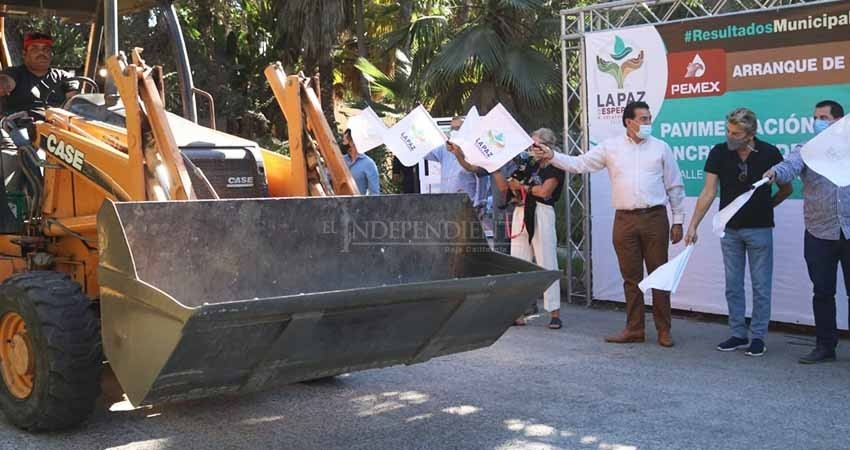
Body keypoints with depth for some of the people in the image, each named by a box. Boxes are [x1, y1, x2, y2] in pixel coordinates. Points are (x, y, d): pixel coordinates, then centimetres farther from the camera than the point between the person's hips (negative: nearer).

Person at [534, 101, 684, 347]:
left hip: (655, 218, -1)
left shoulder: (661, 147, 5)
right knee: (631, 277, 7)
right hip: (625, 220, 1)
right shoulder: (610, 147, 7)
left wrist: (678, 221, 4)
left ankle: (664, 331, 11)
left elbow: (675, 187, 7)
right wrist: (552, 156, -10)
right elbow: (579, 164, 4)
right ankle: (634, 329, 16)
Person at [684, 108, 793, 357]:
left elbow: (787, 188, 3)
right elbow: (708, 192, -8)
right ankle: (738, 335, 19)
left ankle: (758, 337, 14)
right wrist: (693, 225, -14)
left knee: (761, 286, 4)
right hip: (730, 230, 2)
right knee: (733, 285, 9)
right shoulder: (719, 153, -7)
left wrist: (765, 206, 7)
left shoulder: (769, 154, -11)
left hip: (759, 229, -2)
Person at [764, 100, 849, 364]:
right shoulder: (806, 151, 5)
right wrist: (775, 172, -37)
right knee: (823, 292, 7)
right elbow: (790, 166, -17)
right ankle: (825, 346, 17)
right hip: (820, 234, 1)